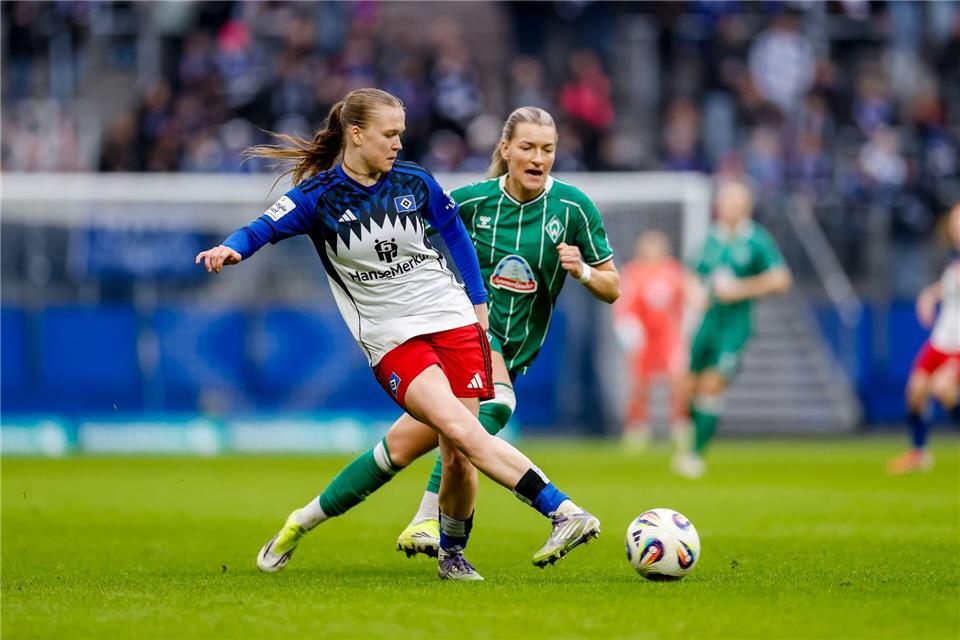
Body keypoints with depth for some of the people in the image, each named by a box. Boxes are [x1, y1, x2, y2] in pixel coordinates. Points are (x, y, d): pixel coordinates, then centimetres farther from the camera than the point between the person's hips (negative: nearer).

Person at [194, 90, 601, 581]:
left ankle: (452, 553, 15)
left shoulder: (414, 183, 5)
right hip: (391, 339, -3)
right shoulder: (319, 196, -5)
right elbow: (265, 228, -14)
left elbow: (454, 232, 19)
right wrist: (233, 248, -35)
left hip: (453, 320, 3)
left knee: (458, 456, -6)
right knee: (461, 431, -23)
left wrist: (478, 300, 16)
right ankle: (562, 513, -29)